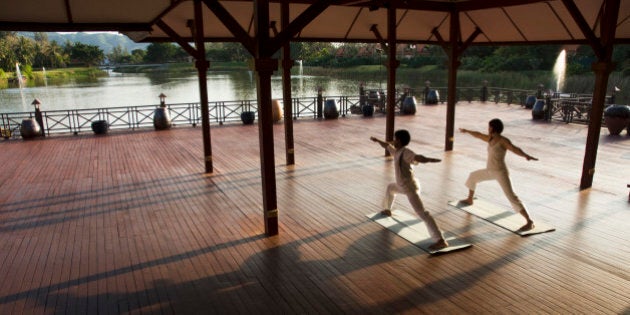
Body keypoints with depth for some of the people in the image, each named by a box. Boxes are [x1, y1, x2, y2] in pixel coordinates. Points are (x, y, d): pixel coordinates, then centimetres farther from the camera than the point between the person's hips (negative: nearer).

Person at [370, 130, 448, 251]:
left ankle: (441, 241, -24)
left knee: (422, 213, -18)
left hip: (410, 187, -11)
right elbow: (387, 145, 31)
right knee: (390, 188, 38)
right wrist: (377, 140, 45)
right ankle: (387, 209, 65)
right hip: (403, 185, 11)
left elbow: (418, 158, -37)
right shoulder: (397, 151, 10)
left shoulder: (406, 152, -18)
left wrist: (429, 159, -58)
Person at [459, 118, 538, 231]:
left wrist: (526, 155, -53)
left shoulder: (503, 141, -17)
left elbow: (515, 149, -33)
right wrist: (467, 131, 40)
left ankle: (529, 222, -17)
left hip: (500, 172, -9)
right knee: (472, 176, 27)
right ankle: (470, 200, 49)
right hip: (490, 171, 9)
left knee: (511, 197, -18)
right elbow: (478, 135, 25)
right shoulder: (490, 138, 8)